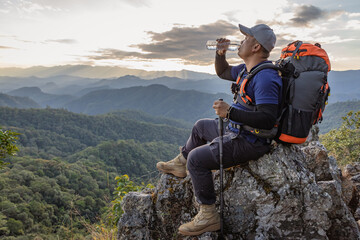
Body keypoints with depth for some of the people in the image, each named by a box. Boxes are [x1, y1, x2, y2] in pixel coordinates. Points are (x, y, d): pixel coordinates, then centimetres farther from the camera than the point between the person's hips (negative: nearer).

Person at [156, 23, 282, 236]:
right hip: (238, 131, 11)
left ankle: (209, 216, -7)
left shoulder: (265, 77, -26)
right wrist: (220, 54, 5)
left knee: (197, 158, -18)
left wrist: (230, 112, -33)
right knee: (201, 126, 25)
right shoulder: (248, 69, 7)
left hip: (250, 143, -11)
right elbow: (223, 72, 24)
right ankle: (180, 165, 42)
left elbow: (268, 119, -34)